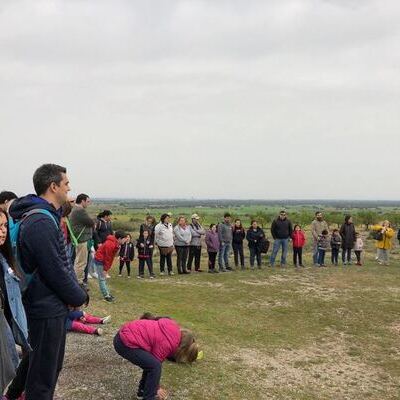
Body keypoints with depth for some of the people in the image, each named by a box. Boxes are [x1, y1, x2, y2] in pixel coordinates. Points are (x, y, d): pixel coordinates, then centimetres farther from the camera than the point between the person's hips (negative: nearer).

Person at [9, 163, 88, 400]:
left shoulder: (48, 216, 11)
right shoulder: (40, 223, -24)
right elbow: (56, 272, -23)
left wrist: (77, 292, 4)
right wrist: (79, 297, -9)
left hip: (53, 306, 10)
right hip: (47, 310, -10)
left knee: (53, 365, 23)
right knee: (44, 373, 4)